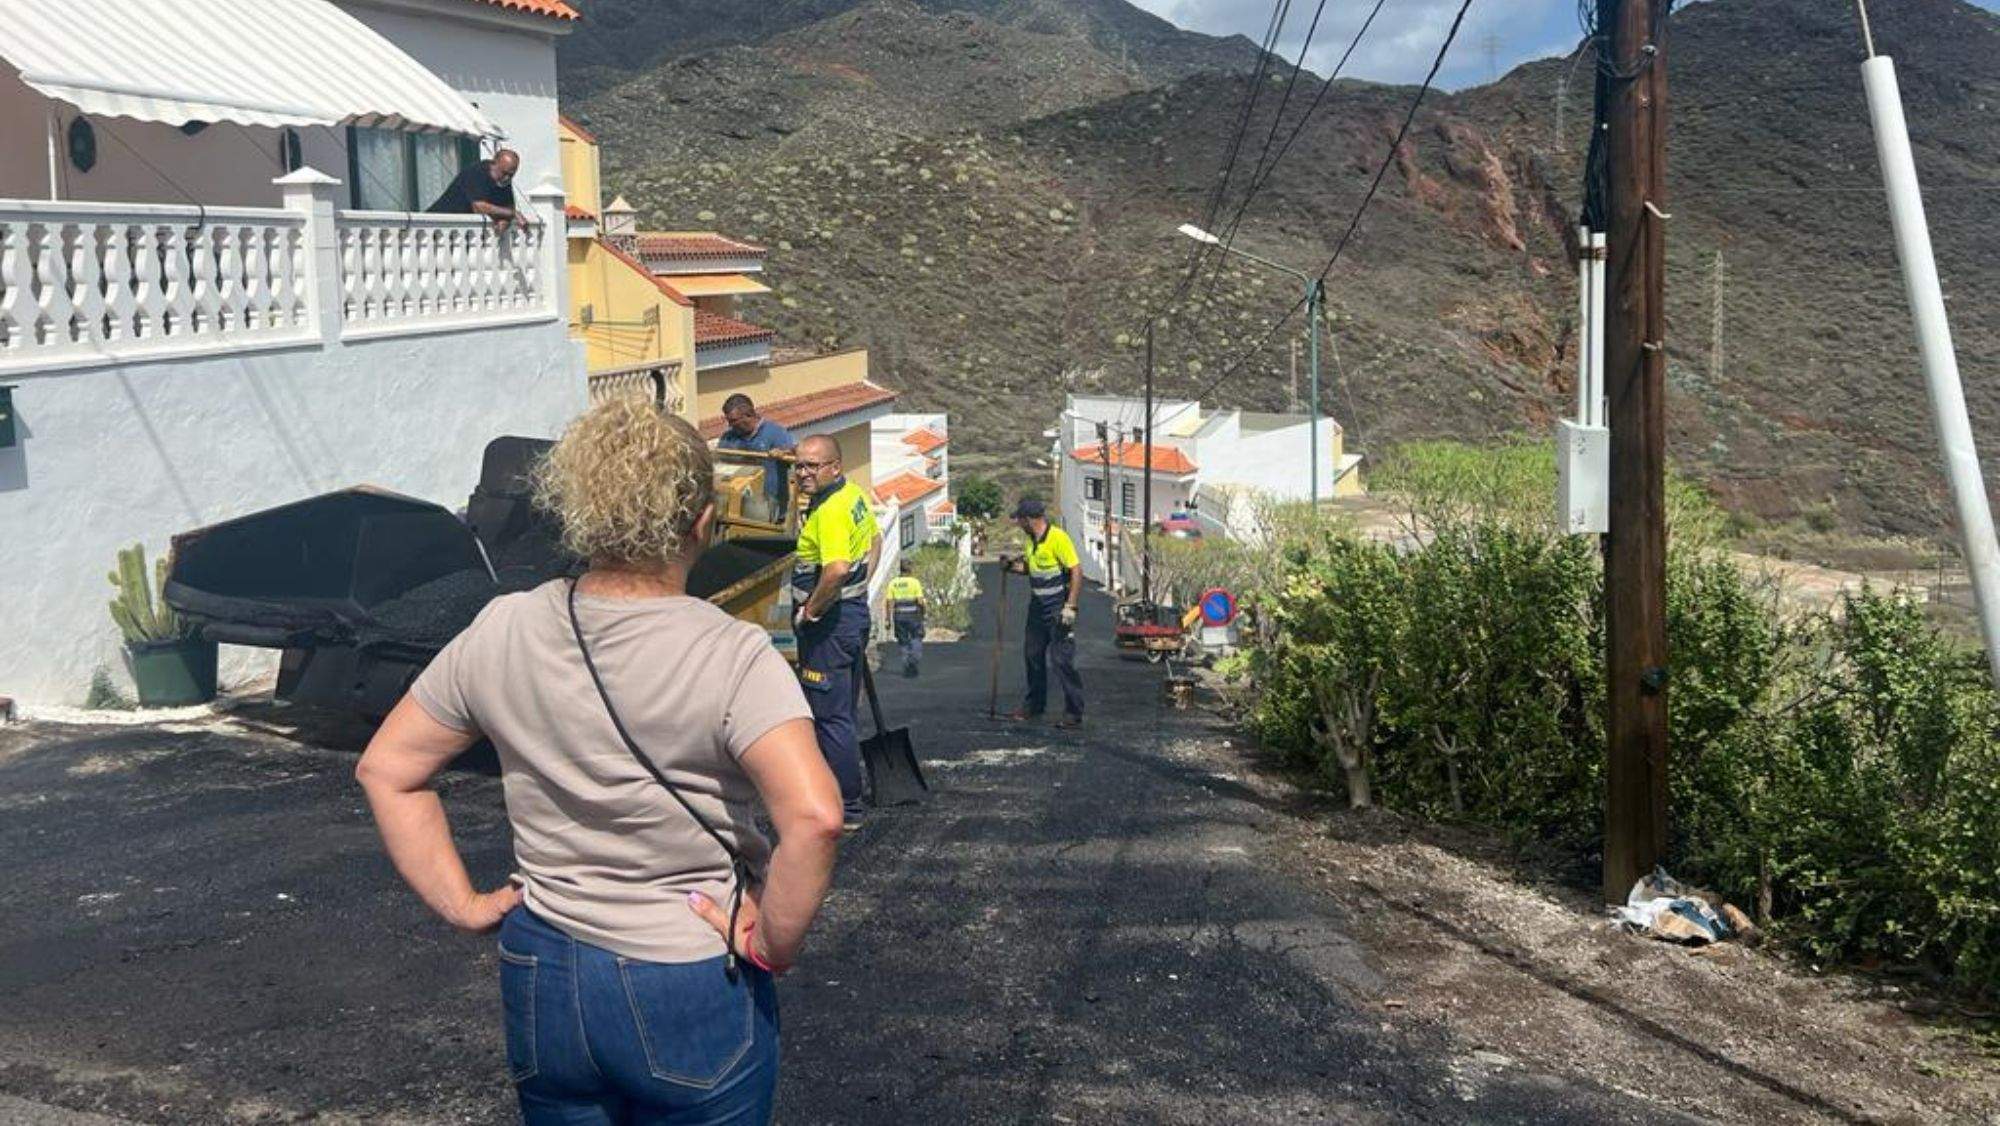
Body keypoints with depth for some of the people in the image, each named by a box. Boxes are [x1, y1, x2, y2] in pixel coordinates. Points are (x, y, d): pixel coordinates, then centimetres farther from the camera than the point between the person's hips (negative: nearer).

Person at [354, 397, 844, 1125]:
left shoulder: (500, 634, -4)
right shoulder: (732, 658, -19)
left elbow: (385, 771, 4)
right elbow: (814, 816, -31)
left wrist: (461, 904, 6)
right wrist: (773, 947, -16)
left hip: (540, 981, 4)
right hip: (690, 994, -4)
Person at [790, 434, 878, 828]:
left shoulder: (830, 511, -23)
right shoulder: (853, 494, 9)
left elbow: (837, 569, -36)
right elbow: (873, 541, 26)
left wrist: (810, 611, -23)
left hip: (829, 621, -10)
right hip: (854, 611, 10)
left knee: (829, 715, -3)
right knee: (843, 711, 20)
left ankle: (846, 809, 2)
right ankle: (852, 786, 31)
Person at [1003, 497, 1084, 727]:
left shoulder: (1057, 538, -17)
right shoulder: (1031, 540, 9)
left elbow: (1076, 572, -19)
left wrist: (1070, 607, -22)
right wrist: (1013, 565, 3)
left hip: (1058, 608, -9)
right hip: (1037, 606, 9)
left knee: (1062, 660, -8)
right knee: (1034, 655, 15)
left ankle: (1074, 711, -1)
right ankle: (1034, 704, 30)